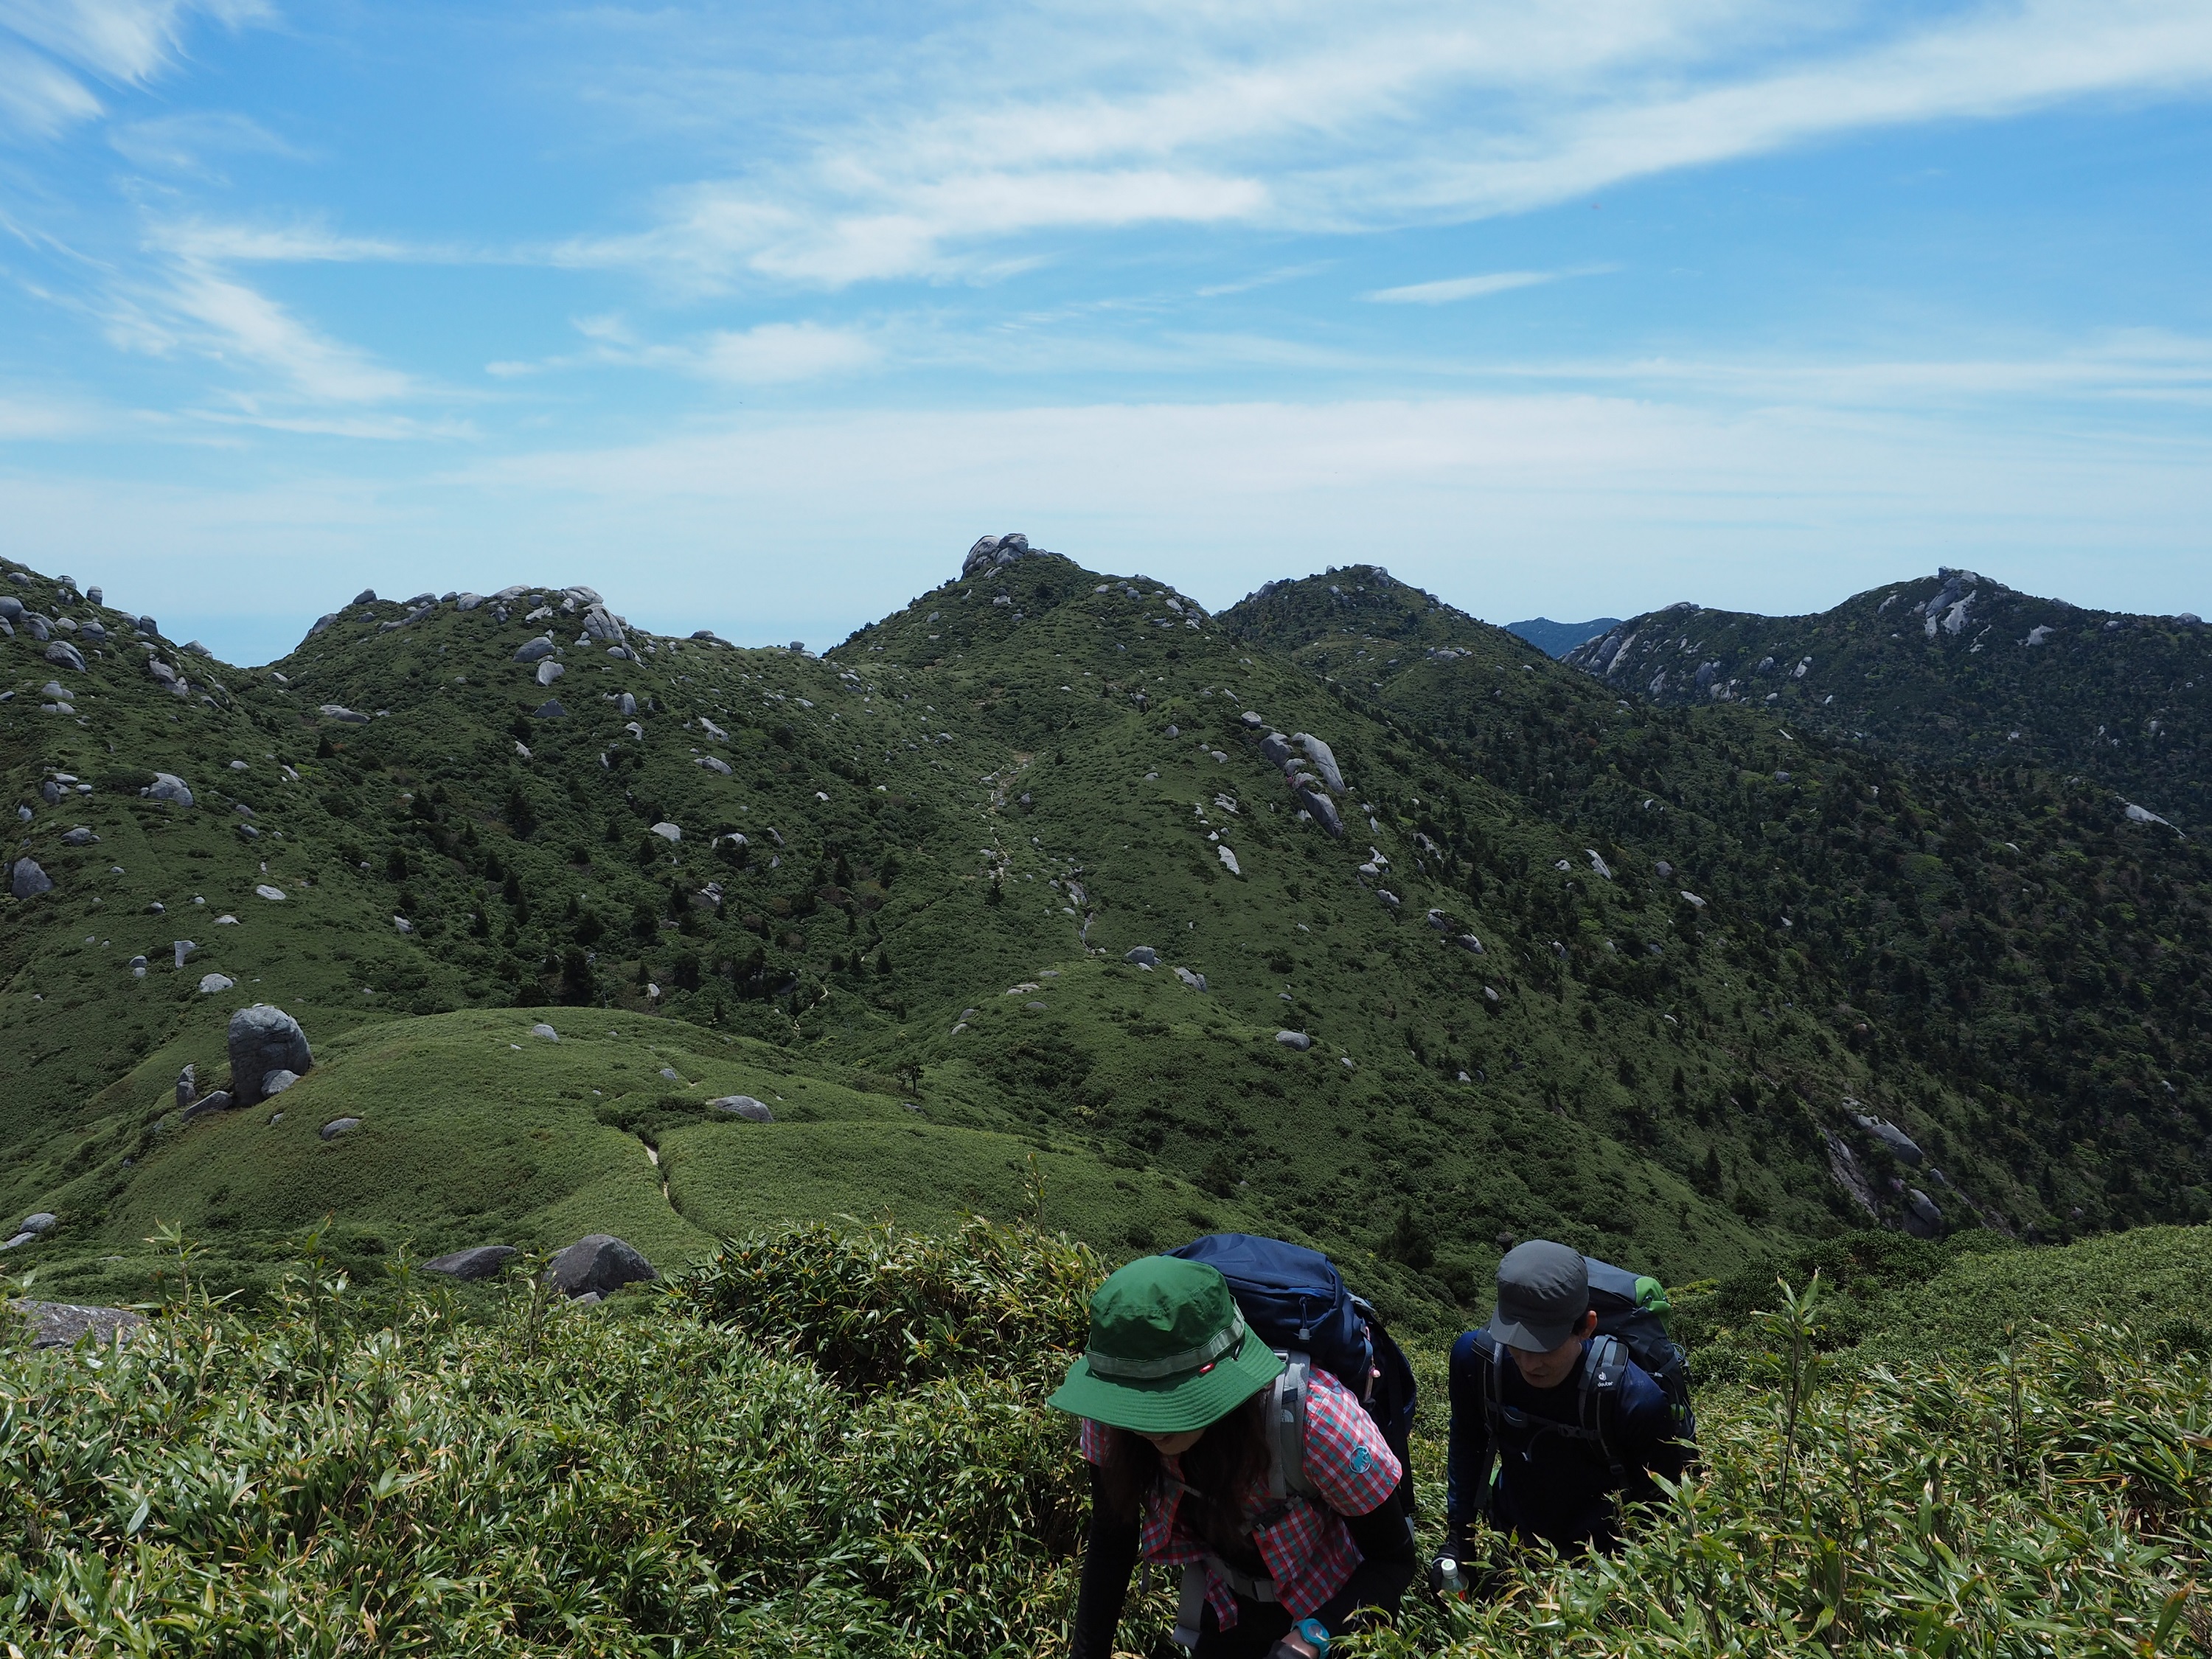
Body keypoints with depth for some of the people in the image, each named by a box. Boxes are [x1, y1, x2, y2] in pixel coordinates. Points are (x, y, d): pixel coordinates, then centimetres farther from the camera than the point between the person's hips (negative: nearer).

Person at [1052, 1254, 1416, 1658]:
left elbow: (1392, 1559, -26)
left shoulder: (1317, 1420, -39)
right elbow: (1111, 1541, -12)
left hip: (1327, 1609, -3)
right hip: (1226, 1600, 3)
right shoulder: (1113, 1411, -28)